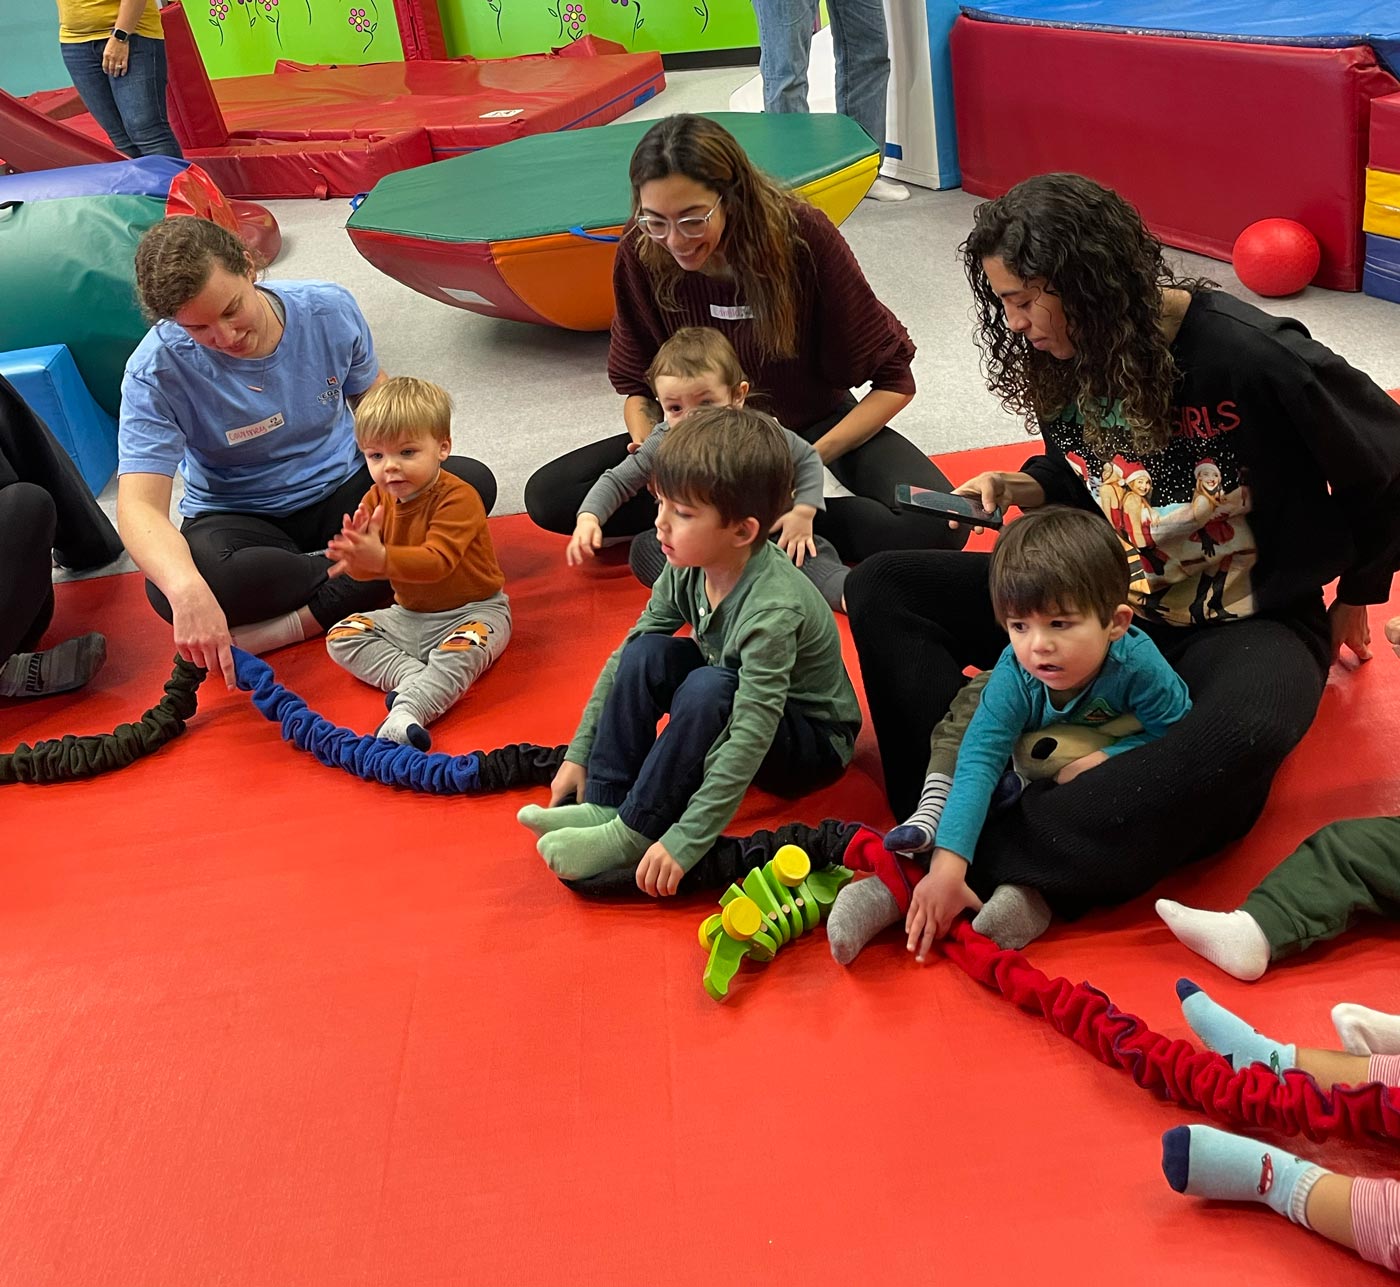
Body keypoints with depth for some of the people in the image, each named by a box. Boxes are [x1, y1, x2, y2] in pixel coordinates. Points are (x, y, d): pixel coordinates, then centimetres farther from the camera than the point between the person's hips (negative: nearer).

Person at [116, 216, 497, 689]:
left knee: (472, 482, -23)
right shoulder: (158, 370, -22)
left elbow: (372, 394, 7)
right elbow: (138, 505, -31)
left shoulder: (329, 309, -13)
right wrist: (186, 589, -53)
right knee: (170, 590, -37)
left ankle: (297, 622, -26)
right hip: (240, 520, -2)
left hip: (342, 492, 2)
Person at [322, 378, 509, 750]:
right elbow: (365, 571, -3)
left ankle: (407, 712, -46)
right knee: (341, 636, -6)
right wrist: (355, 554, -28)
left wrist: (380, 557, -46)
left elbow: (437, 561, -33)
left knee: (463, 647, -37)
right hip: (408, 615, 7)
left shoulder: (458, 498, -21)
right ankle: (423, 681, -23)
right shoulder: (377, 498, 0)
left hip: (472, 610, -7)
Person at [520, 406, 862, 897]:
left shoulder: (771, 607, -35)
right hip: (720, 710, 7)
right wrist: (579, 755, -5)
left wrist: (685, 841, -39)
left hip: (814, 741, -7)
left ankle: (634, 832, -22)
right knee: (646, 654, -17)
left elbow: (751, 736, -38)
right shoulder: (688, 567, -14)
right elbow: (626, 657, -4)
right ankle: (603, 806, -15)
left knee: (710, 688, -35)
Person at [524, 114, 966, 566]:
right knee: (547, 496, -16)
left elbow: (894, 380, -17)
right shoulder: (640, 253, -16)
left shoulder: (801, 234, -23)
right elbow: (637, 386, -2)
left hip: (813, 423, -3)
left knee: (934, 524, -30)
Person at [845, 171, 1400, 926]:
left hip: (1248, 619, -5)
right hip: (1109, 598, 6)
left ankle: (991, 867, -37)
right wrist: (1022, 489, -7)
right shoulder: (1065, 360, -3)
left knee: (1242, 735, -43)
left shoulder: (1253, 357, -21)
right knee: (881, 589, -11)